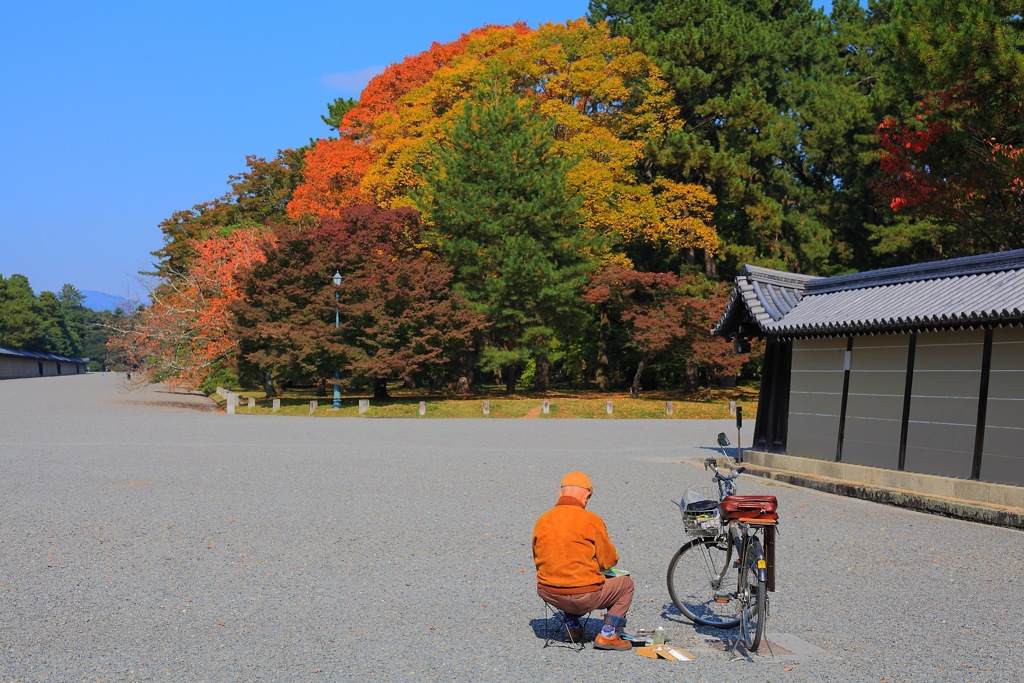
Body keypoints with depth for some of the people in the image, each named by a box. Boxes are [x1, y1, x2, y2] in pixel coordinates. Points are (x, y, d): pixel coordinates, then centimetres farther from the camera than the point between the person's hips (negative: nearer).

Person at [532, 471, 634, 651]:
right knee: (626, 584, 19)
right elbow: (609, 562, -4)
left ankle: (572, 625, 29)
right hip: (584, 598, -5)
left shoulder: (542, 521, 2)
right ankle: (607, 634, 11)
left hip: (548, 594, 5)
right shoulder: (592, 521, -12)